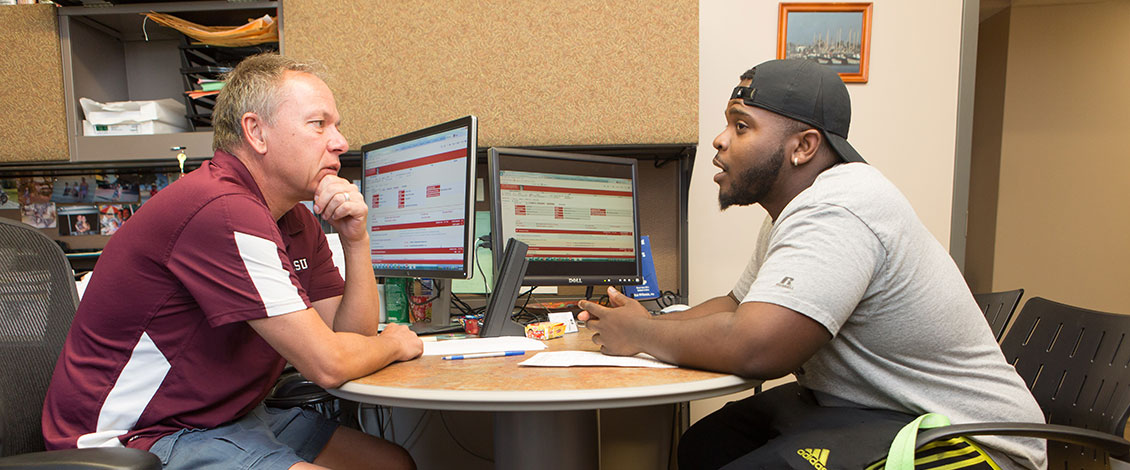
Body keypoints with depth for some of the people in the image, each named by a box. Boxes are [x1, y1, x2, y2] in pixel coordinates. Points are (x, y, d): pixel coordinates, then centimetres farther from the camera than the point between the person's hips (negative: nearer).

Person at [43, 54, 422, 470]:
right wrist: (393, 344, -6)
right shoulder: (223, 211, -26)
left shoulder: (298, 222, 4)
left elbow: (352, 334, 2)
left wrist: (356, 240, -10)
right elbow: (327, 364, -26)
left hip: (227, 417, 9)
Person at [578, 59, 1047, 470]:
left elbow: (753, 347, -33)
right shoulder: (798, 210, 7)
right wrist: (653, 323, -4)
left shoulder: (835, 210, -26)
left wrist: (640, 334, -16)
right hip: (859, 407, 10)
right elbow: (738, 303, 14)